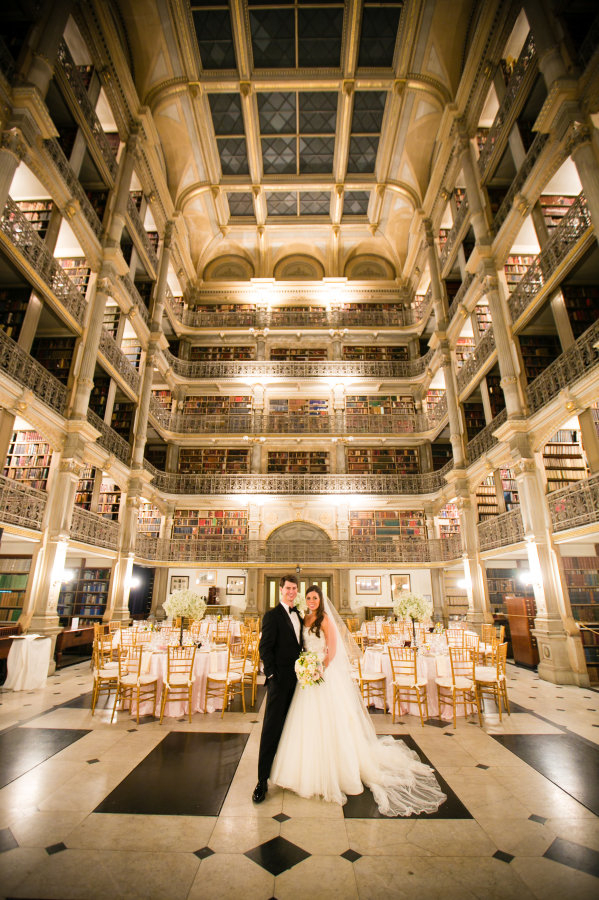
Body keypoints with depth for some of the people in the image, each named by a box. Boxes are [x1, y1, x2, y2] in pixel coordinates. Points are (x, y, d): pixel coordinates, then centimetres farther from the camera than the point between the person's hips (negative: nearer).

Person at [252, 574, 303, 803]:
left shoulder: (299, 615, 11)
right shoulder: (272, 615, -11)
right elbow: (265, 648, -14)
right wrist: (271, 675, -17)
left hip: (297, 678, 7)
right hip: (280, 679, -7)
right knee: (272, 728, -1)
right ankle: (262, 780, 8)